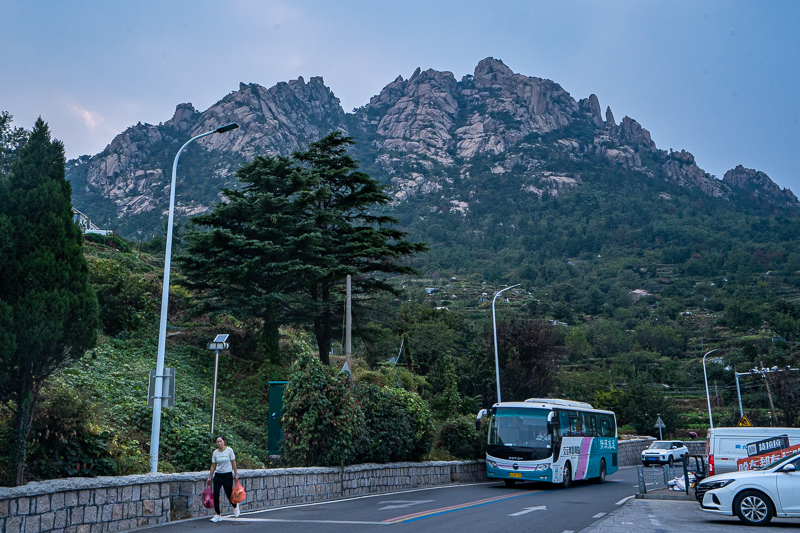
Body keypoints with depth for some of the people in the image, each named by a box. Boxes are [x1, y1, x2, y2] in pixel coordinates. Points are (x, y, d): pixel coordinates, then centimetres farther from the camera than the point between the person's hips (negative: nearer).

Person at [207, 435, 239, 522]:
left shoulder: (229, 450, -6)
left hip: (228, 475, -3)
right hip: (218, 475, 3)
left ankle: (235, 507, 36)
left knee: (229, 494, 4)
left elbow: (233, 463, -2)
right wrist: (210, 477, 7)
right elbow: (213, 466, 8)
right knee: (216, 494, -5)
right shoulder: (215, 453, 1)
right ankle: (217, 515, 5)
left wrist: (236, 474, -3)